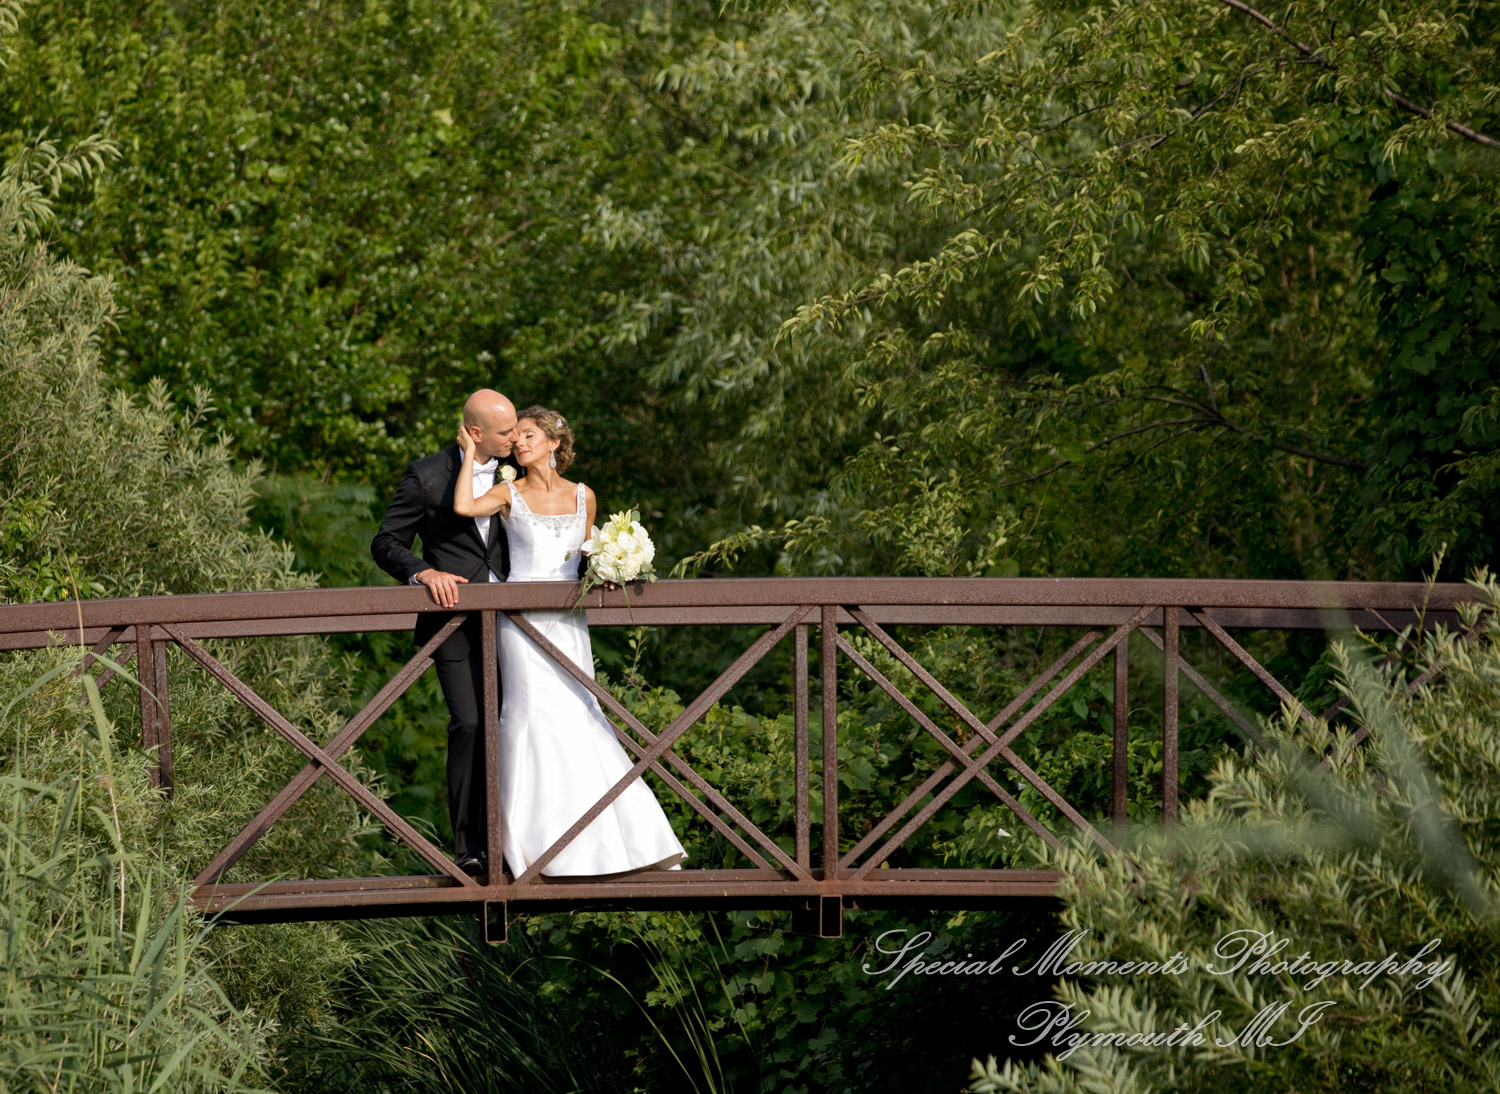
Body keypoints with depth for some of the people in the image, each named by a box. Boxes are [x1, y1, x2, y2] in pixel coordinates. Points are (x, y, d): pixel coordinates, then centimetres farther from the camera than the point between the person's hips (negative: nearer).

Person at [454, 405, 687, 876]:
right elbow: (464, 506, -18)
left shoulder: (583, 496, 12)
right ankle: (535, 845, -6)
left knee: (578, 721, 3)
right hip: (524, 620, -3)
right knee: (538, 718, -10)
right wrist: (471, 454, -7)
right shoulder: (509, 494, 2)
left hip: (569, 623, 3)